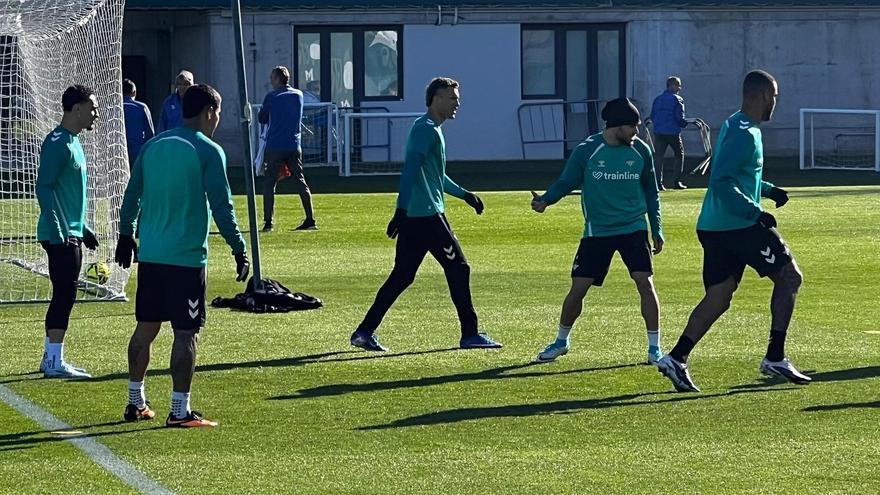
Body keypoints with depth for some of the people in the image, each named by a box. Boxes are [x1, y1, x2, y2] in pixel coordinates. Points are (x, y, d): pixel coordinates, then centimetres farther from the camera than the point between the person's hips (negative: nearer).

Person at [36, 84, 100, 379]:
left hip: (71, 234, 10)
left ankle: (50, 358, 18)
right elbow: (44, 187, -20)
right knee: (65, 294, -9)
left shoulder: (73, 142, 16)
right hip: (60, 234, -10)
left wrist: (83, 229, 27)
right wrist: (57, 231, -24)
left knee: (64, 295, 12)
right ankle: (54, 362, -8)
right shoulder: (57, 143, -15)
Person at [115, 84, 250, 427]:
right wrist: (239, 250, -7)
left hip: (150, 255, 6)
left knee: (145, 328, 15)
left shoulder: (154, 145, 10)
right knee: (186, 334, -3)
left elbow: (131, 196, 13)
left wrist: (126, 236, 23)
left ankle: (136, 402, 22)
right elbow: (221, 206, -12)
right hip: (187, 258, -6)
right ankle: (180, 411, -4)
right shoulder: (208, 151, -8)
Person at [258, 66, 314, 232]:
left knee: (269, 184, 1)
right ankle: (310, 219, 5)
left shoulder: (271, 97, -6)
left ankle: (268, 222, -6)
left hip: (274, 146, -4)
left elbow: (262, 119, 5)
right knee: (300, 181, 10)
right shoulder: (298, 95, 7)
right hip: (294, 146, 4)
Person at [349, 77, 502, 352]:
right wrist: (402, 210, -29)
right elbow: (411, 170, -22)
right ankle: (470, 335, 4)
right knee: (458, 269, -1)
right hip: (427, 216, -10)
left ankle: (365, 332, 7)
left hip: (412, 216, 10)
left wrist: (464, 194, 33)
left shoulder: (428, 129, 20)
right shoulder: (427, 130, -12)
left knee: (402, 276, 10)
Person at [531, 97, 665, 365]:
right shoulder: (586, 151, -9)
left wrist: (657, 229, 10)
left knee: (645, 282, -14)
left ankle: (654, 347, -2)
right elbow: (566, 182, -3)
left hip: (633, 229, 1)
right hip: (597, 231, -1)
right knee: (578, 288, 0)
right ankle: (561, 341, 23)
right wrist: (545, 200, -23)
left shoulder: (640, 150, -1)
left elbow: (651, 191, 11)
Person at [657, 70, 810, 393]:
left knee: (719, 297, 9)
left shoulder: (735, 126, 16)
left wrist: (769, 190, 19)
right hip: (739, 227, -9)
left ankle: (677, 359, -1)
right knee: (789, 276, 0)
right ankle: (775, 358, 0)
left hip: (715, 228, 9)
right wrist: (755, 212, -22)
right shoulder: (744, 133, -16)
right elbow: (721, 181, -24)